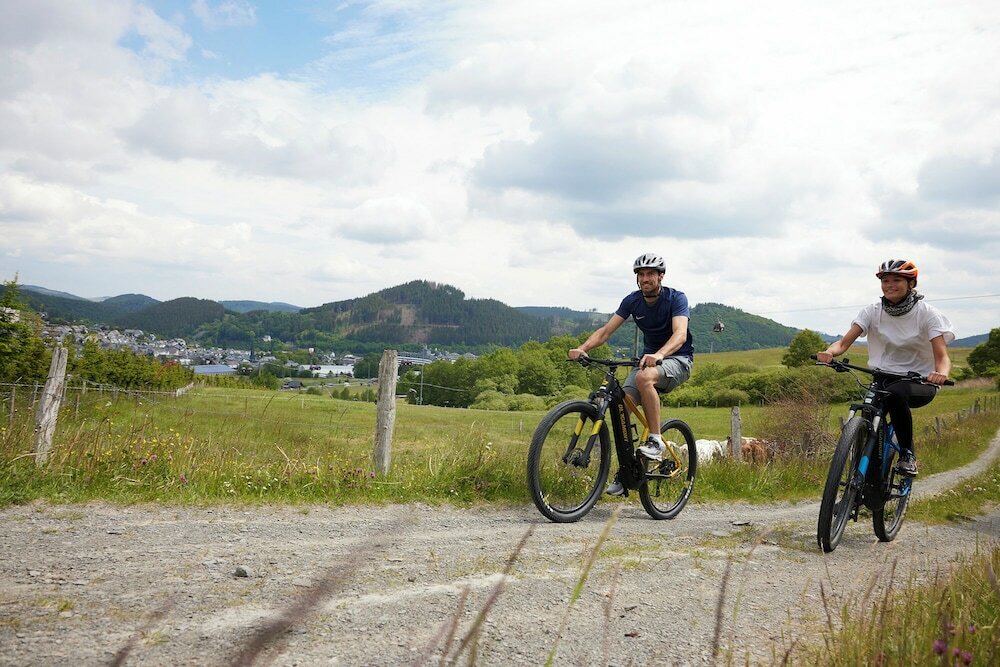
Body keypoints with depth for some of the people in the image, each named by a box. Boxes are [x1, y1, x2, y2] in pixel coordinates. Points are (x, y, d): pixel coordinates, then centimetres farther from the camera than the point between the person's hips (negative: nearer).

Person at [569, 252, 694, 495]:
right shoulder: (632, 301, -3)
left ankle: (656, 441, -25)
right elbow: (606, 331, -10)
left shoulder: (676, 298, -16)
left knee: (644, 378, -38)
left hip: (677, 358, -5)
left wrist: (659, 355, -53)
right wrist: (582, 348, -29)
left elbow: (680, 334, -32)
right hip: (650, 358, 5)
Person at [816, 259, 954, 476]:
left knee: (895, 392, -37)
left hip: (920, 383, -3)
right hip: (883, 380, 3)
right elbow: (844, 342, -13)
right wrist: (829, 352, -37)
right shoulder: (872, 312, -1)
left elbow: (942, 356, -17)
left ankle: (907, 454, -19)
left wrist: (941, 373, -41)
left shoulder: (927, 314, -8)